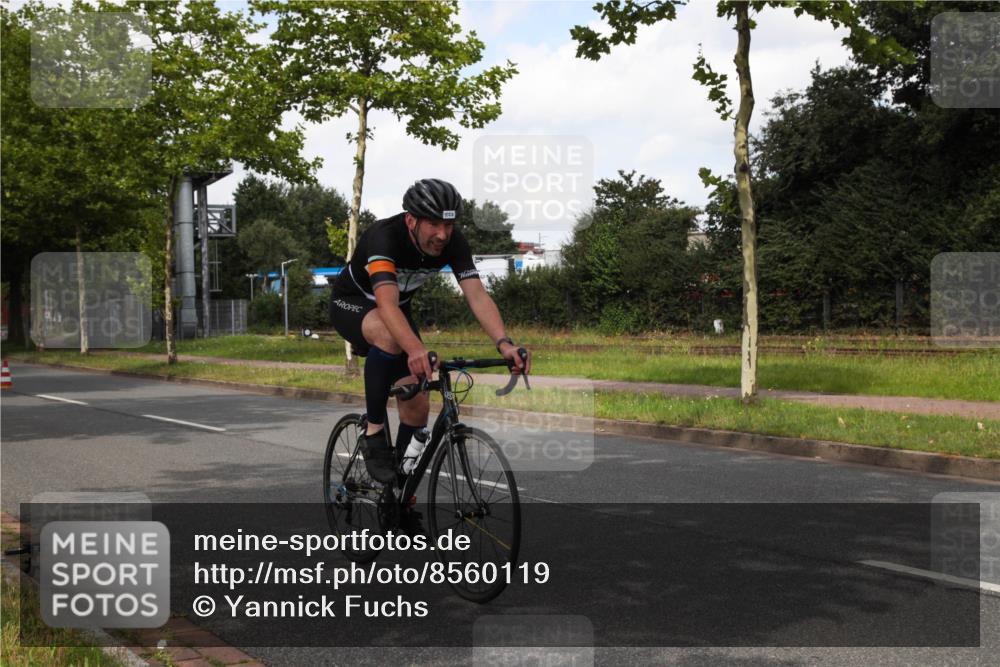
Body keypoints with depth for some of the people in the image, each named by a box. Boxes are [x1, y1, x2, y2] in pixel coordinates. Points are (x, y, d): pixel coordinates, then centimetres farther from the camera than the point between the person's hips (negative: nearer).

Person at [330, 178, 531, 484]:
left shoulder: (453, 242, -22)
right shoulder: (384, 237, -37)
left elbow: (477, 295, -31)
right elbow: (386, 302, -52)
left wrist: (504, 343, -49)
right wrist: (416, 350, -69)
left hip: (398, 310, 5)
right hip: (352, 304, -5)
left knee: (418, 405, -7)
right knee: (389, 336, -40)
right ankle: (374, 433, -23)